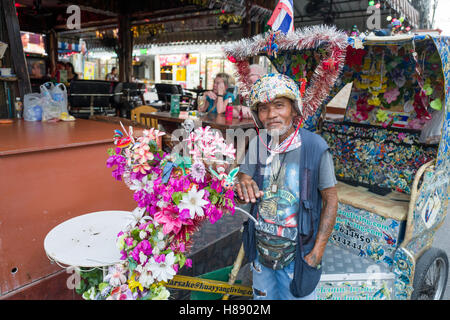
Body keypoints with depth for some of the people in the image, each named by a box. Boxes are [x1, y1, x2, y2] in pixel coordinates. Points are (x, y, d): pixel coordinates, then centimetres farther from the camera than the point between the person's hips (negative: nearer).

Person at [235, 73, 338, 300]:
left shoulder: (315, 147, -18)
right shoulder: (257, 143, -7)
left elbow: (330, 200, -11)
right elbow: (242, 177, 1)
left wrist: (317, 252, -13)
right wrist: (242, 187, -24)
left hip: (296, 252, -4)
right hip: (260, 247, 4)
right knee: (262, 296, 24)